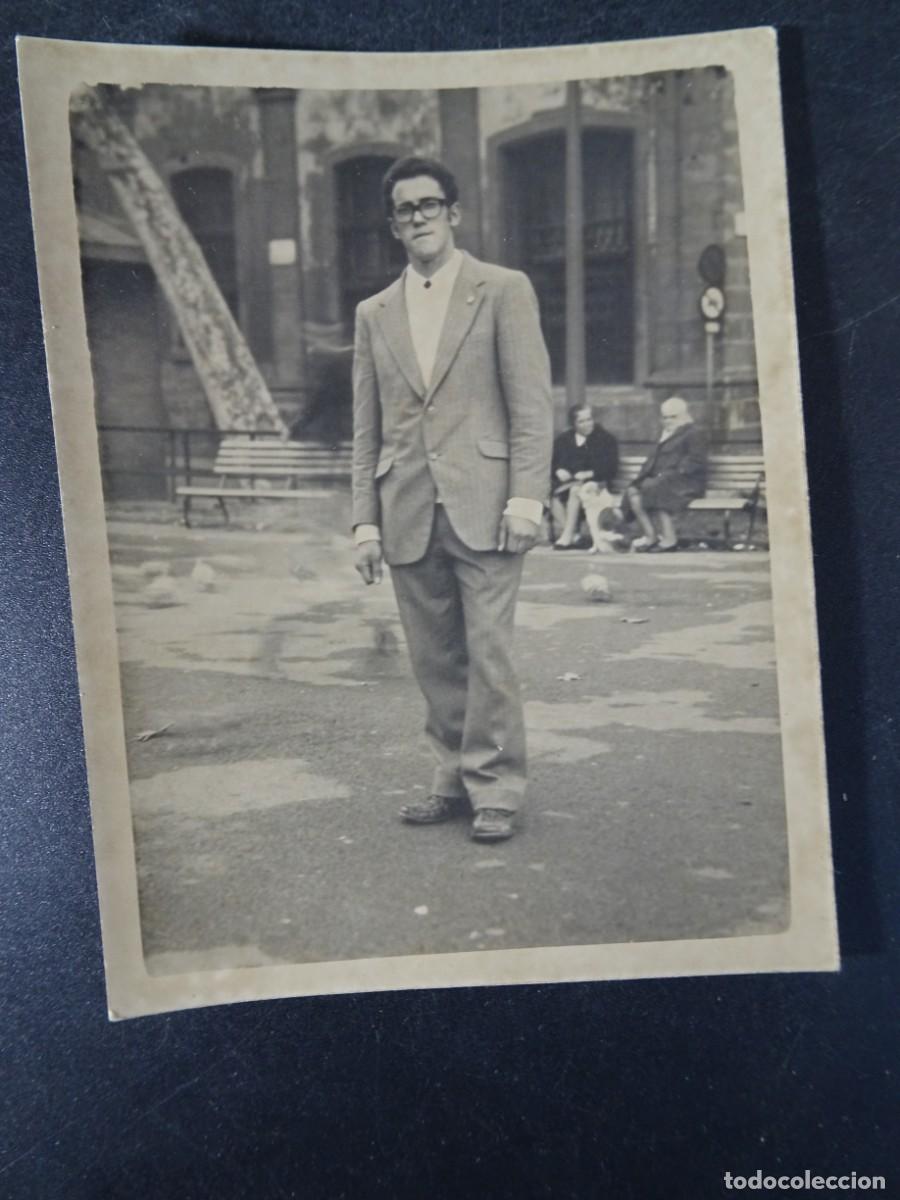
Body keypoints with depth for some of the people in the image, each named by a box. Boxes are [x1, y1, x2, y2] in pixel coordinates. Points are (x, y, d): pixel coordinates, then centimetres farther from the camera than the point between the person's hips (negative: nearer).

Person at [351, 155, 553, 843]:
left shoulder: (504, 291, 6)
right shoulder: (374, 315, 17)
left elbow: (532, 403, -1)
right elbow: (366, 430, 14)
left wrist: (526, 497, -11)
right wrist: (365, 520, 7)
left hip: (482, 505, -4)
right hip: (408, 515, 4)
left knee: (488, 653, -5)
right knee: (435, 660, 8)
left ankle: (495, 791, 7)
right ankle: (455, 781, 20)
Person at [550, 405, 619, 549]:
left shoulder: (606, 439, 10)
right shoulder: (563, 440, 21)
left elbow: (610, 467, -1)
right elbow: (552, 463, 15)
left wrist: (589, 474, -16)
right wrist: (558, 471, -8)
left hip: (595, 482, -3)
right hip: (567, 481, 3)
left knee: (576, 490, -37)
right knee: (552, 492, -31)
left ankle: (567, 536, -38)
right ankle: (572, 536, -35)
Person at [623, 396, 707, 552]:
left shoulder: (694, 433, 2)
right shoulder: (665, 435, 29)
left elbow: (695, 462, -11)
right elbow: (655, 459, 26)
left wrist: (668, 475, -20)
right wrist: (643, 474, 4)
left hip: (686, 482, -8)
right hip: (660, 479, 8)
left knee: (654, 489, -34)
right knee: (632, 491, -16)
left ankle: (669, 538, -31)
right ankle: (650, 536, -18)